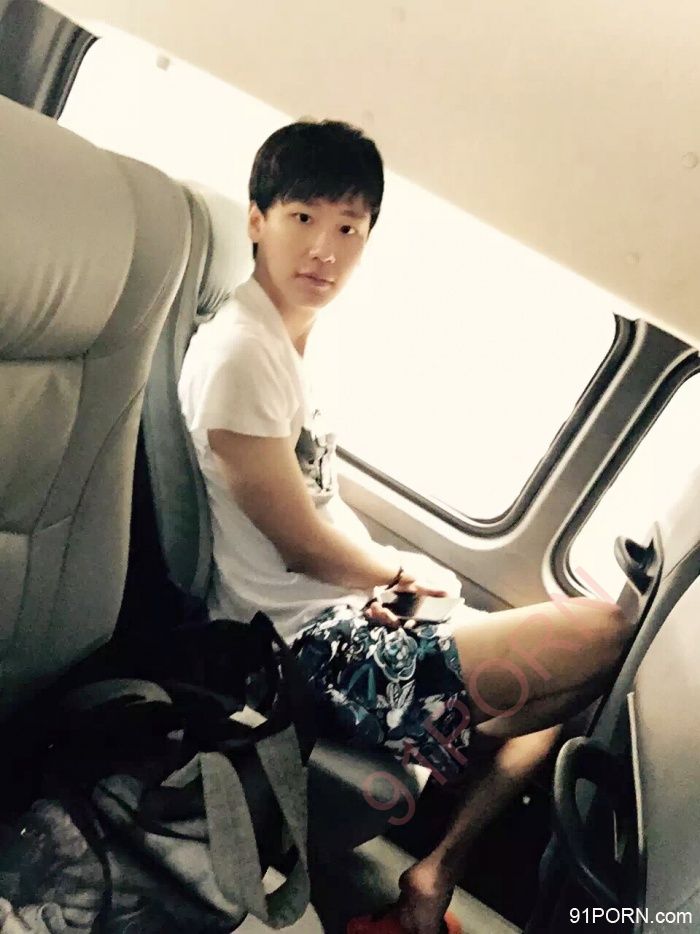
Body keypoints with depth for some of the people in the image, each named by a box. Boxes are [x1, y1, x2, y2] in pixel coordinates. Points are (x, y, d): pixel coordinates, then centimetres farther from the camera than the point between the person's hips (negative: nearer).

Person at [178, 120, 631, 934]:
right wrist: (400, 571, 1)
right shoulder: (240, 353, -19)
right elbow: (302, 542, -17)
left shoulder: (292, 341, 10)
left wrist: (389, 572, 0)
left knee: (560, 679, 20)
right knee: (604, 635, -12)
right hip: (316, 657, -10)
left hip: (341, 623, 10)